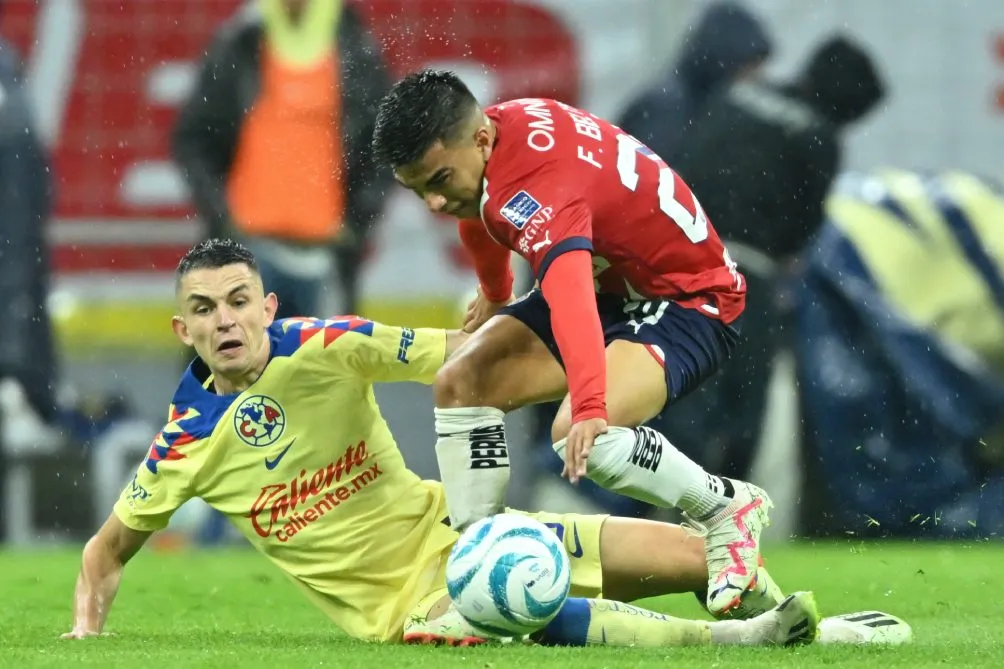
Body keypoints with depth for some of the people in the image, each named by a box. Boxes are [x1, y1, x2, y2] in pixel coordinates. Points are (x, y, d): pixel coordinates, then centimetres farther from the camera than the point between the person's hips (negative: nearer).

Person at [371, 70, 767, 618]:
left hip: (690, 300, -10)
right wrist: (494, 296, 35)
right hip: (608, 282, 10)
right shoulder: (491, 130, -7)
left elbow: (571, 300, -53)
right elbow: (482, 214, 19)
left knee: (579, 438, -32)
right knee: (460, 384, -2)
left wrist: (590, 409, -66)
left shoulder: (540, 188, -36)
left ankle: (728, 507, -9)